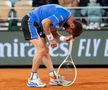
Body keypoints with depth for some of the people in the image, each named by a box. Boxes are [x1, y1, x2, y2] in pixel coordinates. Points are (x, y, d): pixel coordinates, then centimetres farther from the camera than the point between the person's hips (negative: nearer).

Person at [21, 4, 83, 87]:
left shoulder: (64, 18, 7)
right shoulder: (64, 14, -23)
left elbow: (53, 32, 12)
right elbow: (45, 22, -28)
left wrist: (63, 38, -5)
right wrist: (51, 39, -20)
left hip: (37, 24, 10)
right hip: (29, 21, -10)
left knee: (45, 50, 9)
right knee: (41, 49, -16)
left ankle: (53, 77, 13)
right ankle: (32, 79, -11)